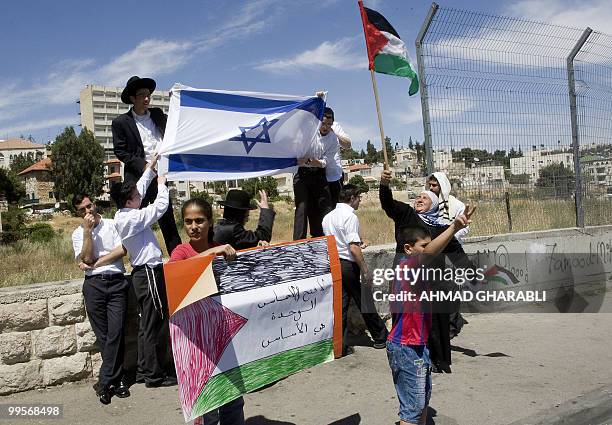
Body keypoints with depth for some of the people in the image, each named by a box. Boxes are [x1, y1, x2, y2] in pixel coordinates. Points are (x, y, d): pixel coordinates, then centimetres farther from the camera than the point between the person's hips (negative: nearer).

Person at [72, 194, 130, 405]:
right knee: (102, 335, 2)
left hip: (116, 282, -1)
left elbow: (122, 250, -4)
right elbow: (87, 258, -4)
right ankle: (117, 379, 13)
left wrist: (96, 262, -6)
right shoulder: (78, 233, 11)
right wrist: (88, 231, -7)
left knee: (115, 333, -6)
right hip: (94, 285, 1)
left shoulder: (112, 224, 8)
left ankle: (105, 383, 1)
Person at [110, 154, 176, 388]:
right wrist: (162, 184, -1)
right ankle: (154, 375, 4)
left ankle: (150, 369, 26)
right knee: (153, 323, -4)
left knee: (150, 323, 16)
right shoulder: (131, 218, -19)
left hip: (143, 273, 10)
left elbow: (140, 188, 21)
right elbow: (160, 207, -17)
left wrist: (150, 168, 24)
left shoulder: (122, 214, 9)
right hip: (149, 273, -10)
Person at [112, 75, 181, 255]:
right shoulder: (121, 122, 2)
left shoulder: (158, 115, 15)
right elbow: (120, 151, -2)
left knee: (168, 219, 6)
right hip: (137, 178, -3)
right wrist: (143, 166, -11)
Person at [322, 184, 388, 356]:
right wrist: (364, 269, -14)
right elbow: (353, 248, -21)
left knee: (340, 306, 9)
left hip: (334, 264, 7)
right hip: (349, 265, -7)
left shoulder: (327, 217, 10)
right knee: (365, 303, 8)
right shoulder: (350, 216, -15)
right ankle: (380, 337, 24)